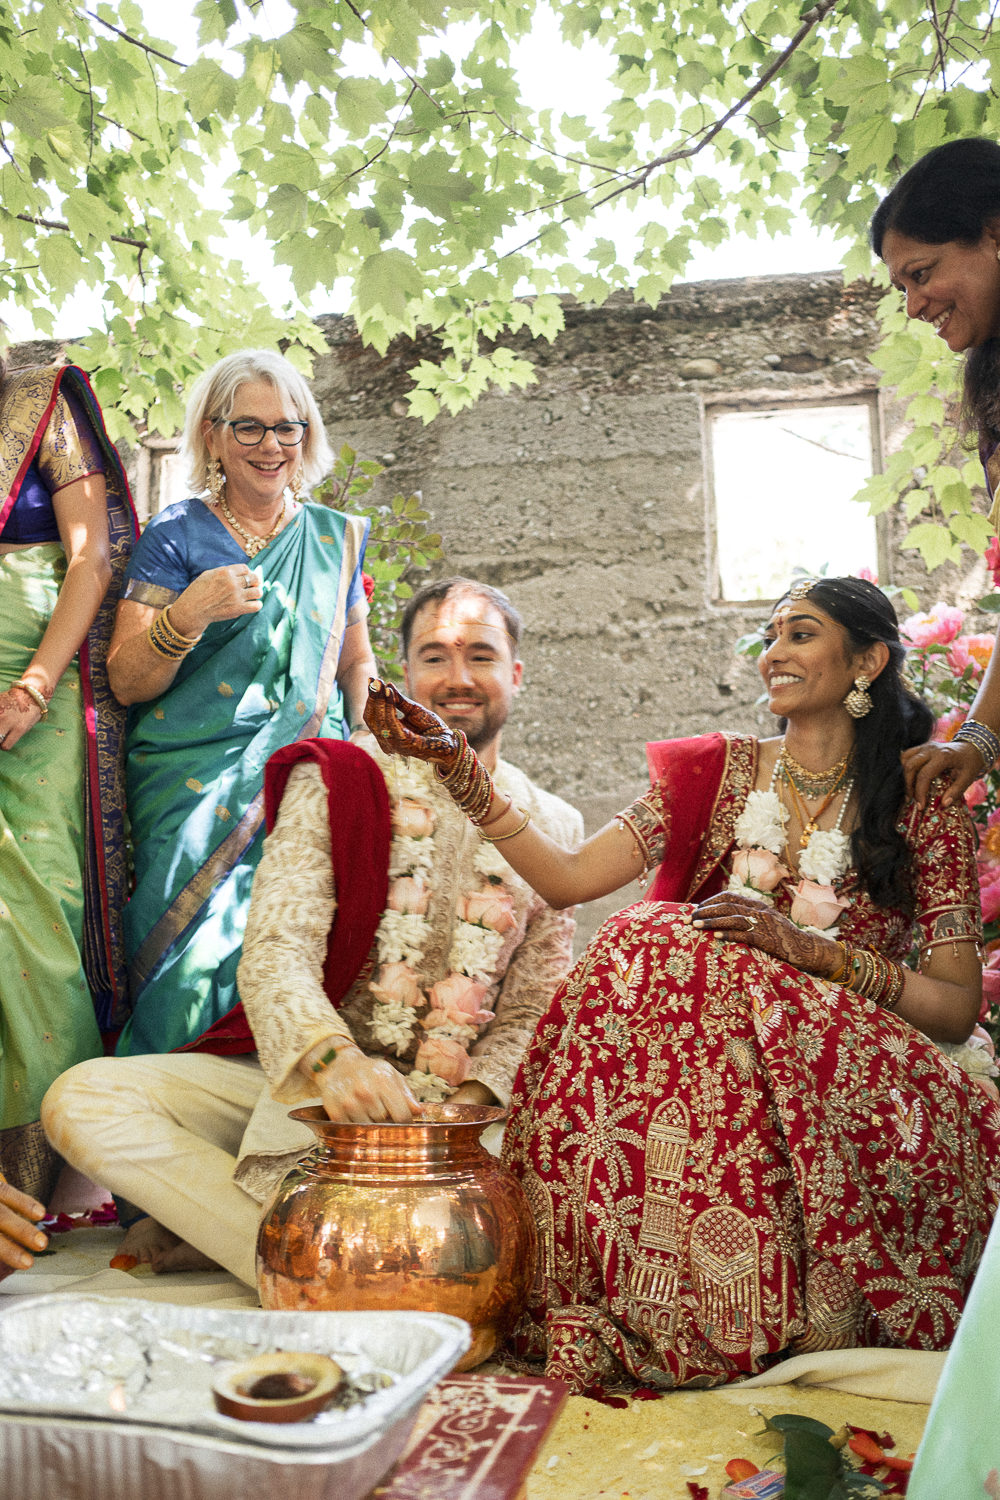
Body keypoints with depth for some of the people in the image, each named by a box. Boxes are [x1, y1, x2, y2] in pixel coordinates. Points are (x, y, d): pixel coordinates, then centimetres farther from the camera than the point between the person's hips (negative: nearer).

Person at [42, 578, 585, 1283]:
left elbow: (534, 1011, 6)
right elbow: (275, 953, -14)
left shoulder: (553, 828, 8)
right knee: (83, 1099, -22)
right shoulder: (332, 786, -1)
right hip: (306, 1085, -1)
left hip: (461, 1106, 2)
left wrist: (469, 1106, -14)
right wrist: (335, 1059, -35)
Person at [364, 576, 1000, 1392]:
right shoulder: (715, 772, 12)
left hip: (836, 1079, -1)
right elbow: (568, 878, 0)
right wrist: (457, 767, -8)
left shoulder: (927, 812, 6)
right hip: (690, 1045, 2)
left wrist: (809, 949, -15)